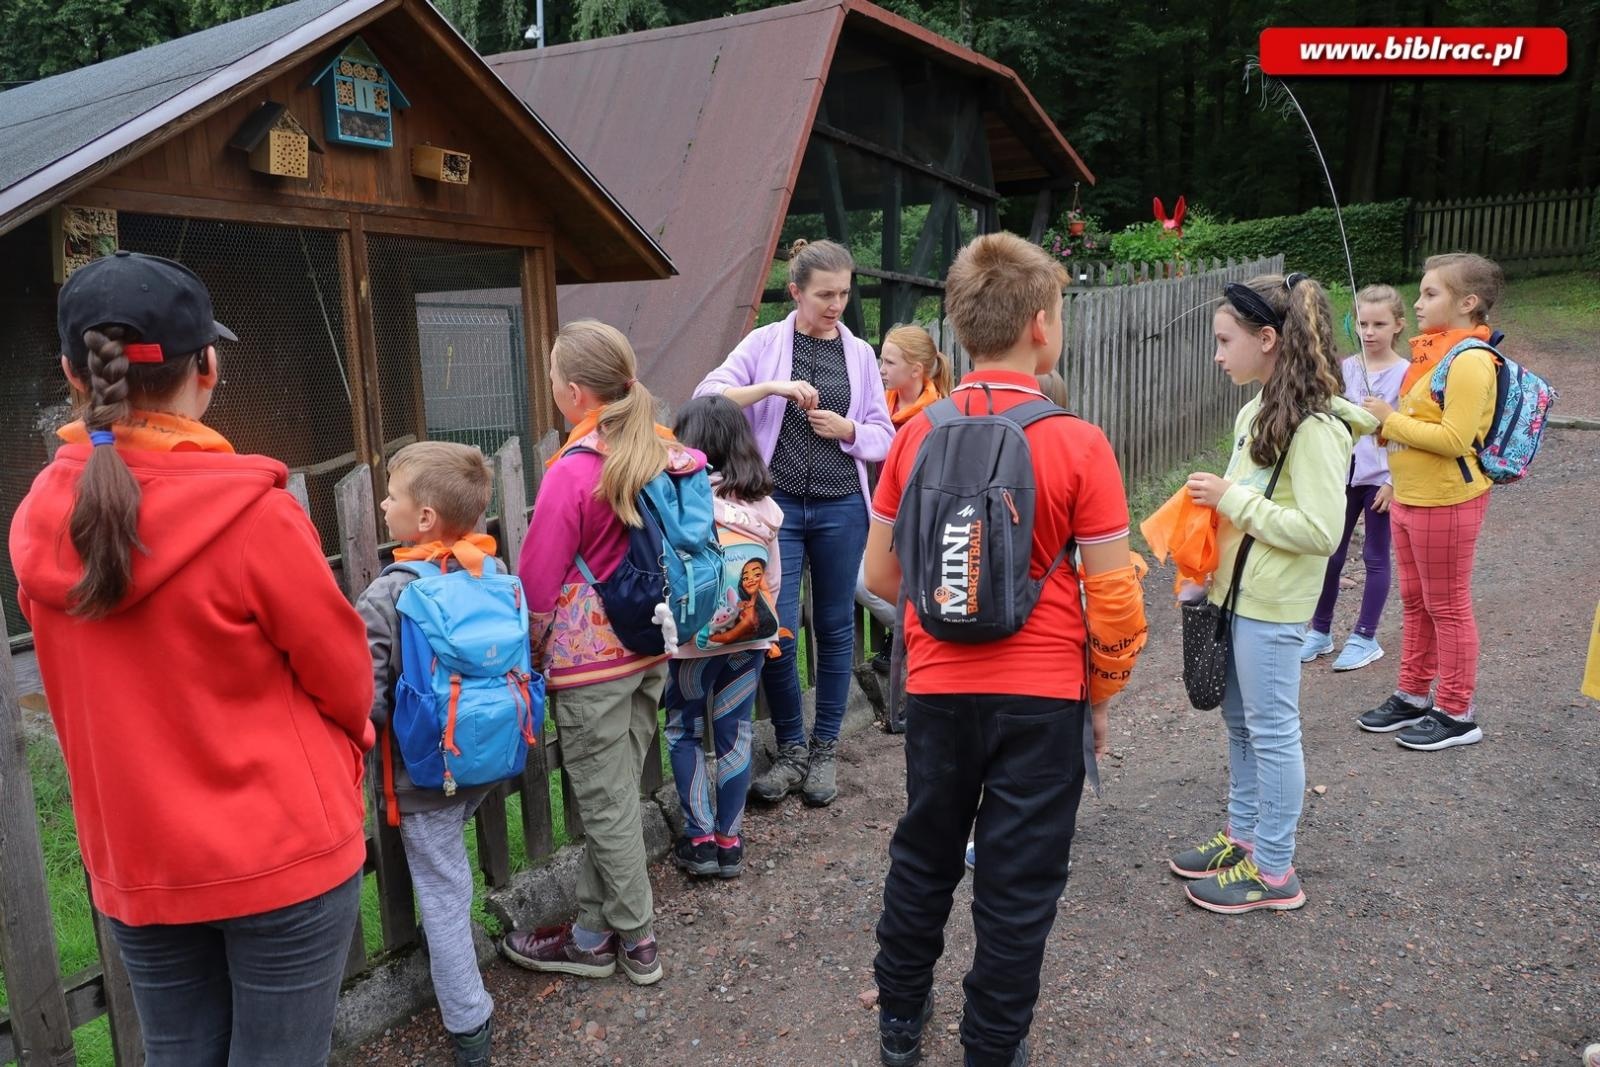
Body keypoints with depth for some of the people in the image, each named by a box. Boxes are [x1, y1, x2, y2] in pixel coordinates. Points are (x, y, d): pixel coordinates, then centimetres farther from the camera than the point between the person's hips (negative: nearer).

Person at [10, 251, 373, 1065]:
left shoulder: (37, 523, -4)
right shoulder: (251, 511, -22)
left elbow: (96, 693, 7)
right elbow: (344, 676, -10)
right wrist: (350, 734, 11)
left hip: (134, 862, 5)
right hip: (282, 852, -5)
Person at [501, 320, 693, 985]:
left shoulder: (573, 473, -19)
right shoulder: (664, 451, 0)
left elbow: (537, 584, -13)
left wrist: (536, 653, 3)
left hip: (591, 658, -7)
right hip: (651, 649, 7)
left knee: (607, 803, 8)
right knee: (611, 793, 16)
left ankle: (636, 940, 23)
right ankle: (593, 929, 28)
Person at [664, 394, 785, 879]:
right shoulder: (762, 505, 4)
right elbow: (773, 576, 11)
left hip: (695, 639, -4)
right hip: (751, 637, 4)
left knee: (686, 732, 12)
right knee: (734, 734, 12)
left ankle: (700, 839, 14)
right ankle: (729, 840, 20)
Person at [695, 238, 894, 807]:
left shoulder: (859, 354, 8)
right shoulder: (765, 343, 1)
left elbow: (884, 437, 9)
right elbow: (706, 397, -8)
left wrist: (847, 429, -11)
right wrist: (772, 387, -20)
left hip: (840, 508, 2)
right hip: (778, 503, -2)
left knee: (835, 627, 8)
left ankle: (824, 749, 24)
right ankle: (790, 748, 17)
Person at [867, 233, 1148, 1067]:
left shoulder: (917, 435, -4)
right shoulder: (1077, 445, -13)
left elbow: (880, 574, 3)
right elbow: (1113, 599, -11)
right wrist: (1102, 693, 5)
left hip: (938, 686, 3)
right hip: (1043, 693, -3)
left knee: (923, 857, 22)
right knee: (1019, 885, 13)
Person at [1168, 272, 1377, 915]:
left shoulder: (1315, 427, -20)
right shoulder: (1258, 411, 7)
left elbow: (1321, 532, -24)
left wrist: (1231, 498, -21)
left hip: (1272, 605, -9)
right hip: (1236, 592, 9)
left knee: (1271, 730, 4)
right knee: (1239, 722, 19)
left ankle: (1274, 871, 18)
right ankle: (1243, 835, 36)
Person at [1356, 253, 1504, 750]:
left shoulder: (1470, 361, -19)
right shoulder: (1434, 351, 10)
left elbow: (1454, 439, -26)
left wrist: (1391, 419, -17)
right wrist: (1382, 421, 1)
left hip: (1446, 502, -9)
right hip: (1409, 498, 9)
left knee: (1447, 607, 3)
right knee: (1415, 602, 17)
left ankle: (1456, 714, 17)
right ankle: (1413, 696, 31)